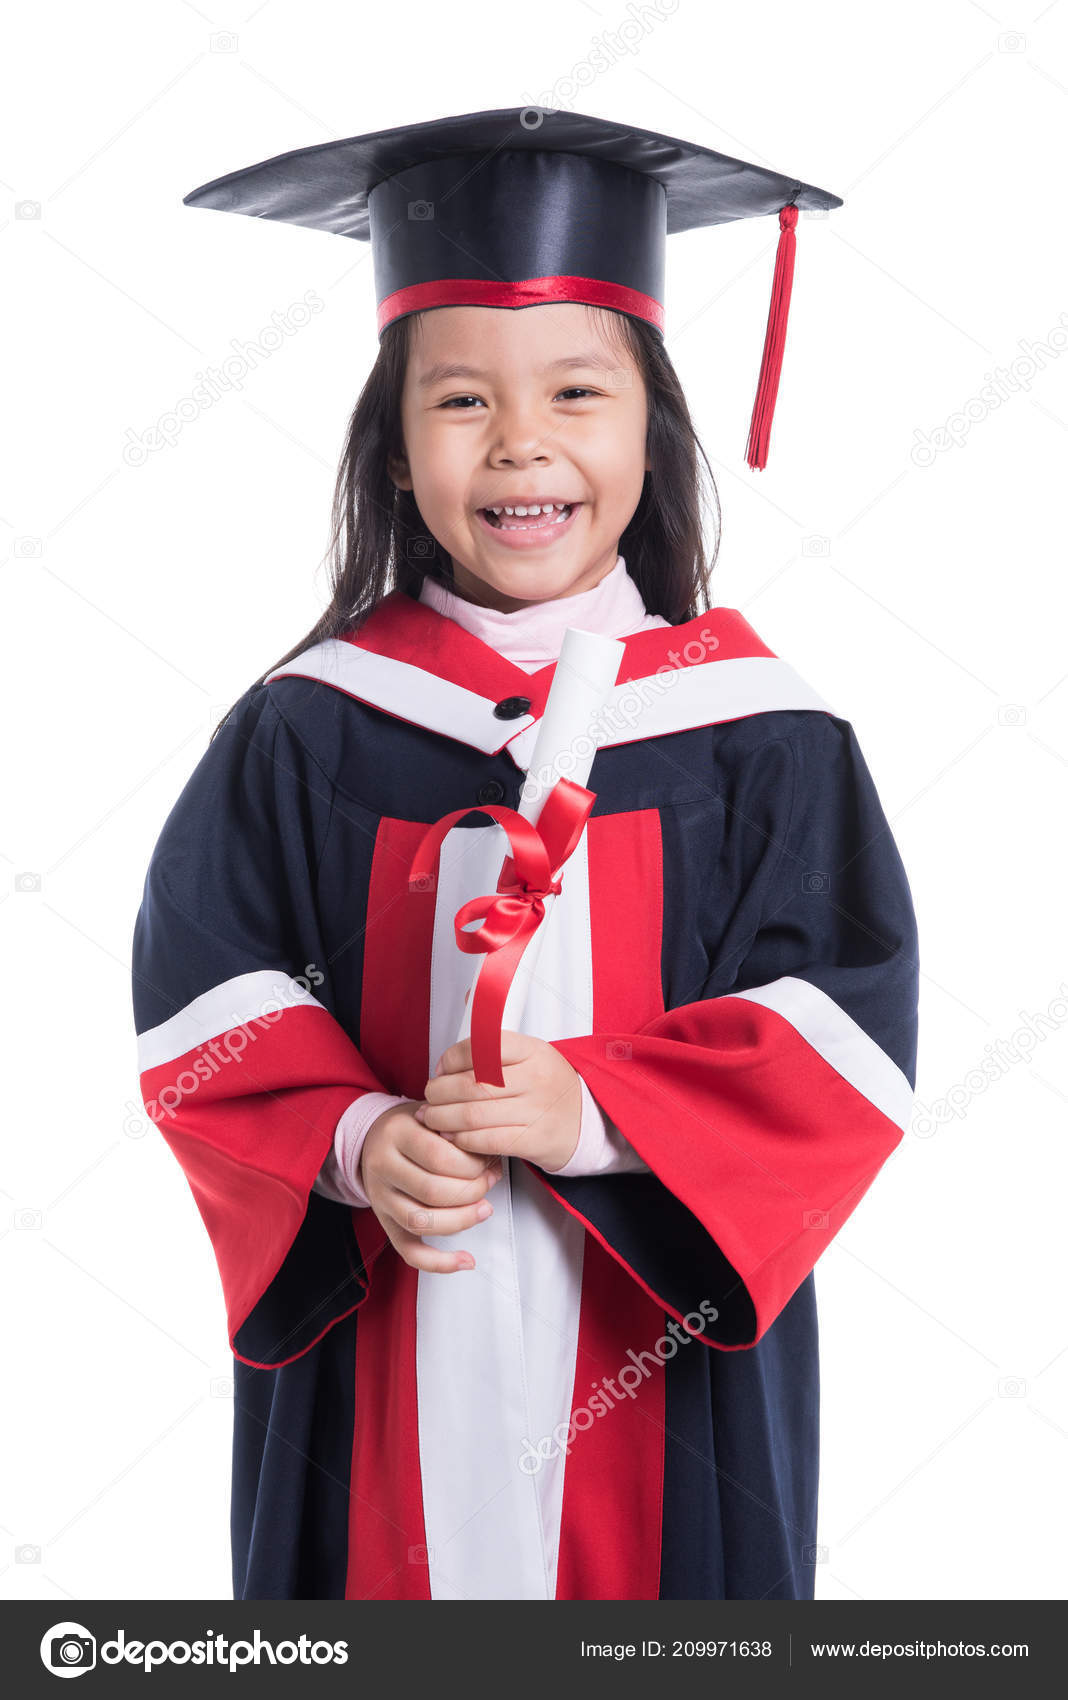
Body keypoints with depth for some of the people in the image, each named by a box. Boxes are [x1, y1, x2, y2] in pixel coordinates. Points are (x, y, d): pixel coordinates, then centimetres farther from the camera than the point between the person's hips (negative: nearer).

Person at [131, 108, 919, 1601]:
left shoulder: (756, 733, -5)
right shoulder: (309, 728, -2)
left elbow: (847, 1027, -7)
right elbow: (205, 990, -1)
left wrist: (598, 1112, -21)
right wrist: (352, 1142, -19)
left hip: (660, 1367, 0)